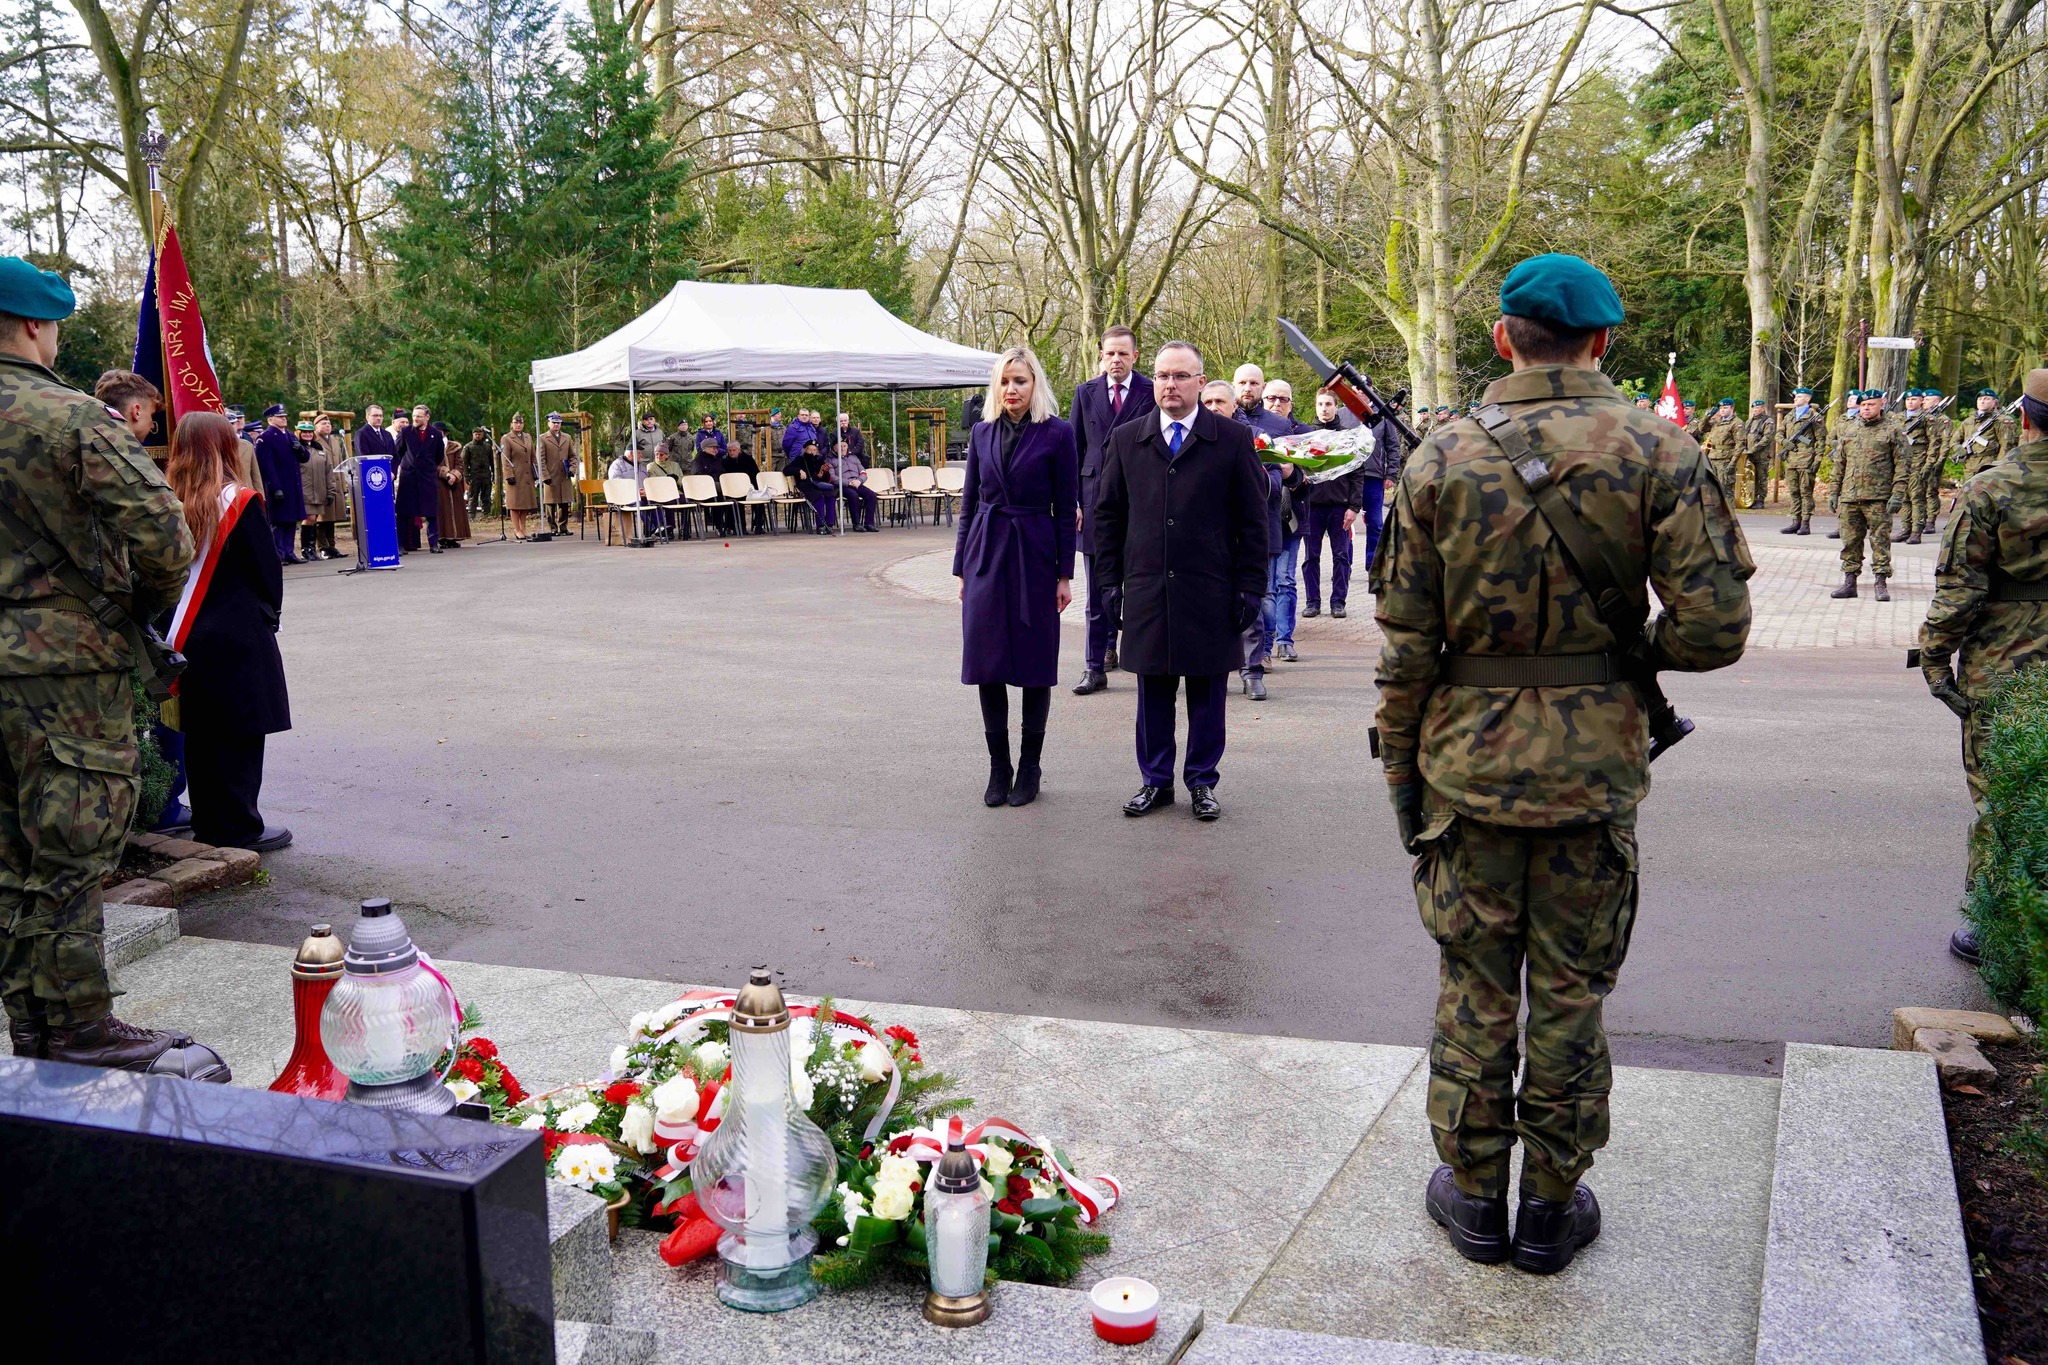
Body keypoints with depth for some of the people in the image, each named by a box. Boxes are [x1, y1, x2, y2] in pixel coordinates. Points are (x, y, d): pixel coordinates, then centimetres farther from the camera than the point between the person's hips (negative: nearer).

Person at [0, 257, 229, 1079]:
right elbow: (158, 529, -16)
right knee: (72, 851, -1)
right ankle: (80, 1030, 7)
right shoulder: (76, 418, -12)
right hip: (68, 657, -7)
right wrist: (153, 606, 2)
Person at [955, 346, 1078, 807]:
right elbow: (969, 503, 11)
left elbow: (1066, 509, -3)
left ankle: (1029, 768, 15)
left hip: (1035, 556, -3)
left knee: (1035, 665, 3)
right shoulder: (982, 433, 8)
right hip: (986, 556, 3)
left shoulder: (1056, 434, -3)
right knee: (987, 665, 3)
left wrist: (1065, 574, -5)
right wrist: (962, 568, 9)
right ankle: (998, 768, 14)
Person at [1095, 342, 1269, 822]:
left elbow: (1252, 520, 1)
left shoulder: (1233, 439, 1)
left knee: (1207, 692, 7)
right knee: (1153, 691, 8)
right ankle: (1156, 781, 21)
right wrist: (1112, 578, 6)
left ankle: (1202, 782, 20)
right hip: (1147, 591, 2)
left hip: (1211, 593, -2)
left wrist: (1250, 586, -3)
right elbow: (1107, 513, 12)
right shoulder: (1126, 439, 8)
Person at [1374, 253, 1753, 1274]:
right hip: (1595, 767, 0)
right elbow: (1715, 628, -11)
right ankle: (1552, 1207, 24)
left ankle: (1474, 1196, 25)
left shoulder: (1440, 459, -5)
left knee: (1473, 987, 13)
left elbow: (1406, 645, -4)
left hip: (1468, 763, 0)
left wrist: (1399, 769, 7)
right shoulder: (1658, 452, -7)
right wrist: (1632, 650, 10)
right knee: (1569, 993, 12)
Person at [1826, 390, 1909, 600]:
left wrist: (1898, 494, -11)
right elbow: (1839, 463, 17)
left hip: (1879, 498, -4)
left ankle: (1881, 585, 4)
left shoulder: (1892, 430, 0)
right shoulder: (1848, 429, 14)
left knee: (1880, 541, -1)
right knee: (1850, 541, 8)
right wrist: (1834, 492, 12)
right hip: (1849, 497, 4)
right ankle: (1849, 582, 15)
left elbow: (1902, 464, -3)